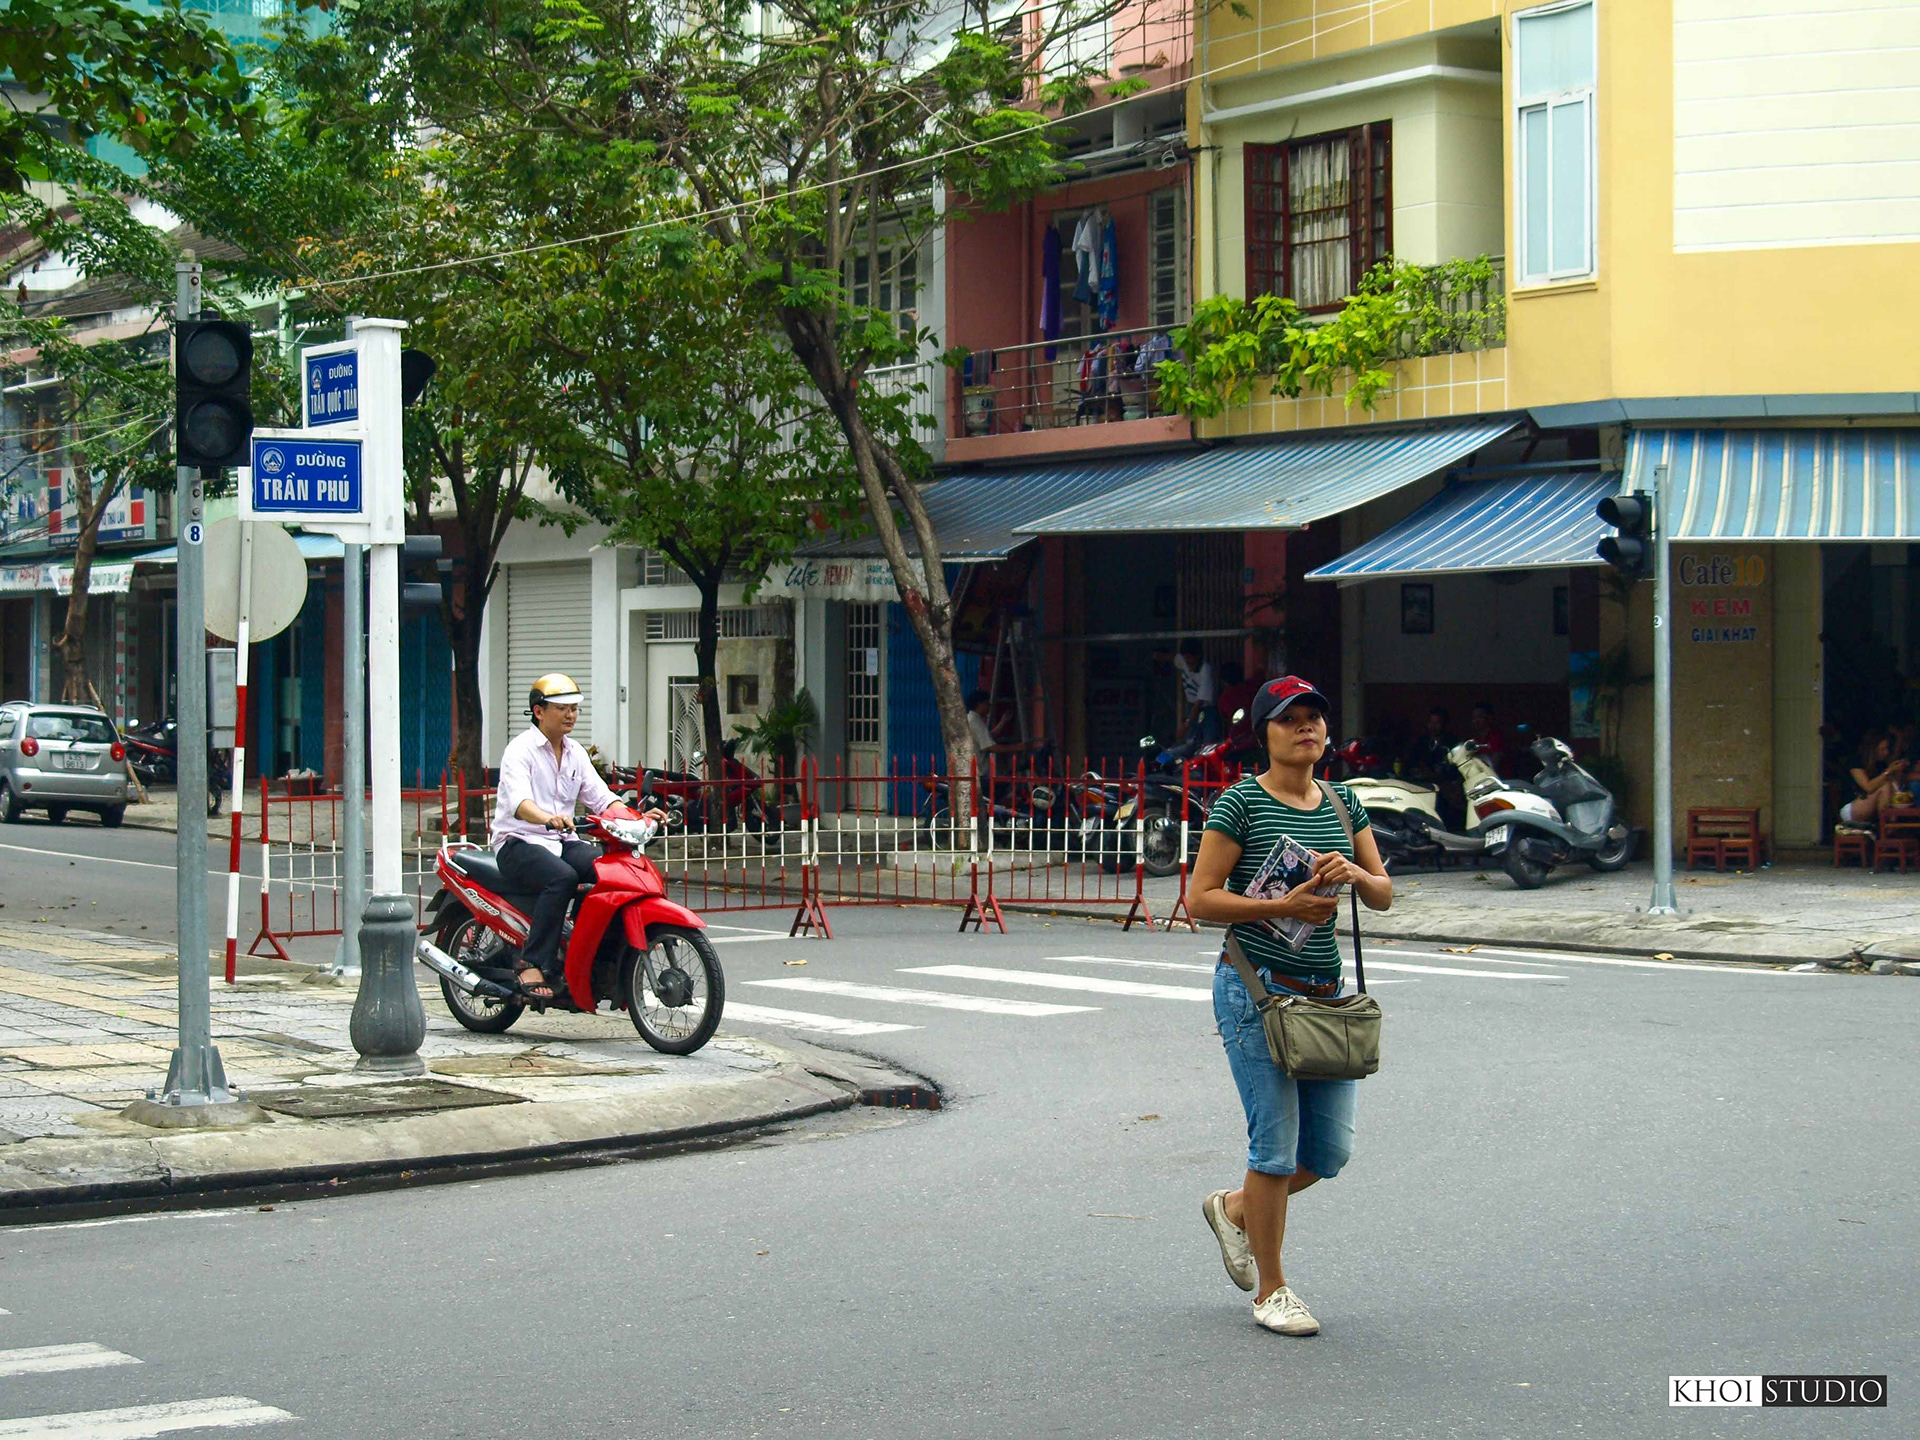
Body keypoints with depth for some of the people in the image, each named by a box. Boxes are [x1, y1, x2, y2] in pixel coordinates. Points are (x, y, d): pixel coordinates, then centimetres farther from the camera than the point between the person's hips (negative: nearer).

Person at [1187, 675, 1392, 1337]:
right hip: (1256, 990, -6)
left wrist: (1354, 872, -10)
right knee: (1277, 1144, -5)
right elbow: (1201, 898, -9)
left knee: (1331, 1149, 7)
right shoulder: (1240, 803, -6)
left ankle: (1234, 1208, 34)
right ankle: (1270, 1291, 11)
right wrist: (1282, 906, -18)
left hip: (1324, 992, 6)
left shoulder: (1342, 803, 10)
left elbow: (1384, 894, 11)